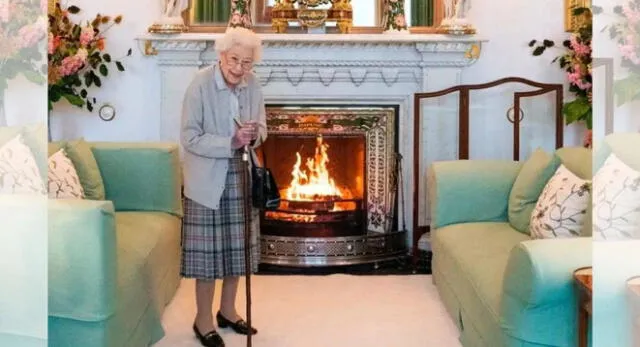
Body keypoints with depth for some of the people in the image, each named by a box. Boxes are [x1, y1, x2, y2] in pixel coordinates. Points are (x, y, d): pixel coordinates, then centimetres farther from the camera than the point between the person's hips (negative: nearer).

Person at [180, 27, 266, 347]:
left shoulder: (252, 84, -1)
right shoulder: (200, 85, -16)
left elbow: (262, 126, 9)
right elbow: (189, 138, -18)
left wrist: (255, 134, -14)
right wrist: (230, 143, -27)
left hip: (241, 177, 6)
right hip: (207, 180, -5)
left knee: (237, 246, 13)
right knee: (208, 249, 1)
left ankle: (227, 310, 30)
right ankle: (203, 318, 17)